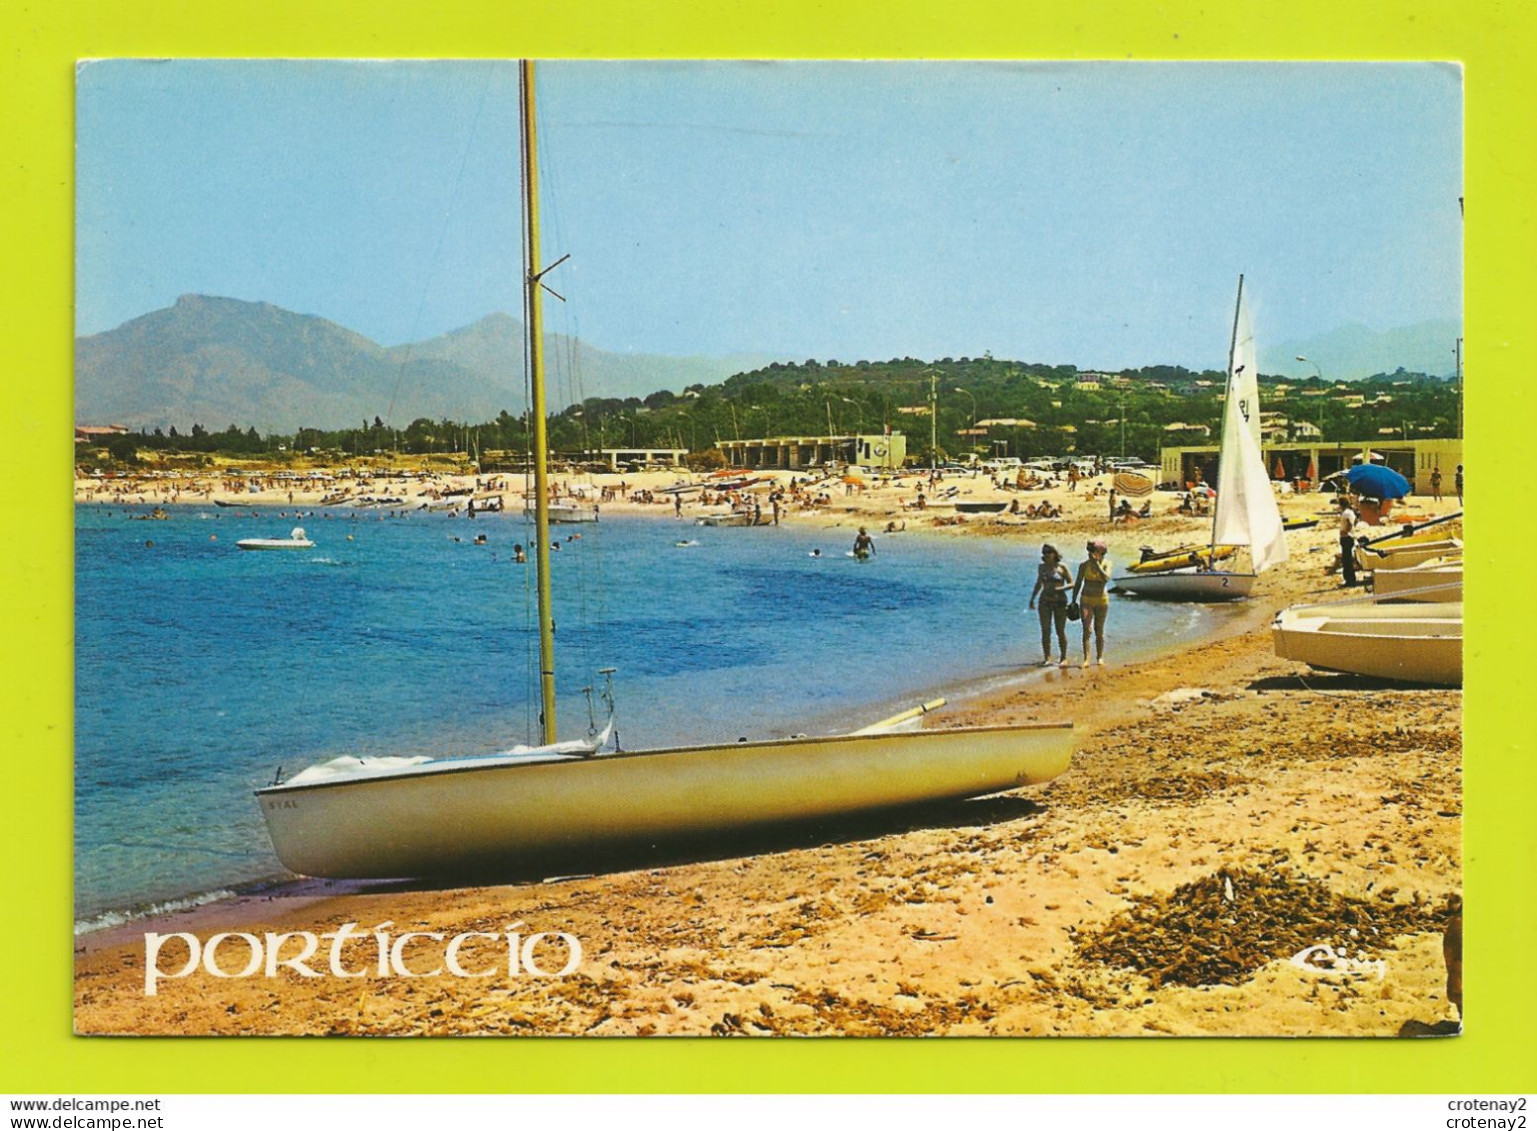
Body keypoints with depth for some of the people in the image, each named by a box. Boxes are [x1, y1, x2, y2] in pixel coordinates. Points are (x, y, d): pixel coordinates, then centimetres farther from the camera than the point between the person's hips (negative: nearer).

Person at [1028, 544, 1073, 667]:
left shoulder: (1062, 567, -5)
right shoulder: (1041, 567, 7)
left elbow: (1071, 583, -2)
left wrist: (1059, 589, -18)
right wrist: (1032, 599, 14)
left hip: (1060, 602, -3)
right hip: (1045, 602, 3)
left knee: (1060, 631, 1)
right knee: (1045, 631, -3)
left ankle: (1063, 658, 11)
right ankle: (1047, 658, 1)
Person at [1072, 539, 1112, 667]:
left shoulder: (1106, 565, -3)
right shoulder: (1084, 566, -1)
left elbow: (1106, 578, -22)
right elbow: (1077, 584, 5)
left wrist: (1097, 564, -23)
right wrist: (1073, 601, 3)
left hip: (1101, 600, 0)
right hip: (1086, 600, 0)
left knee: (1099, 631, 7)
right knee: (1087, 630, -10)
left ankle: (1100, 658, 17)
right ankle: (1086, 659, -15)